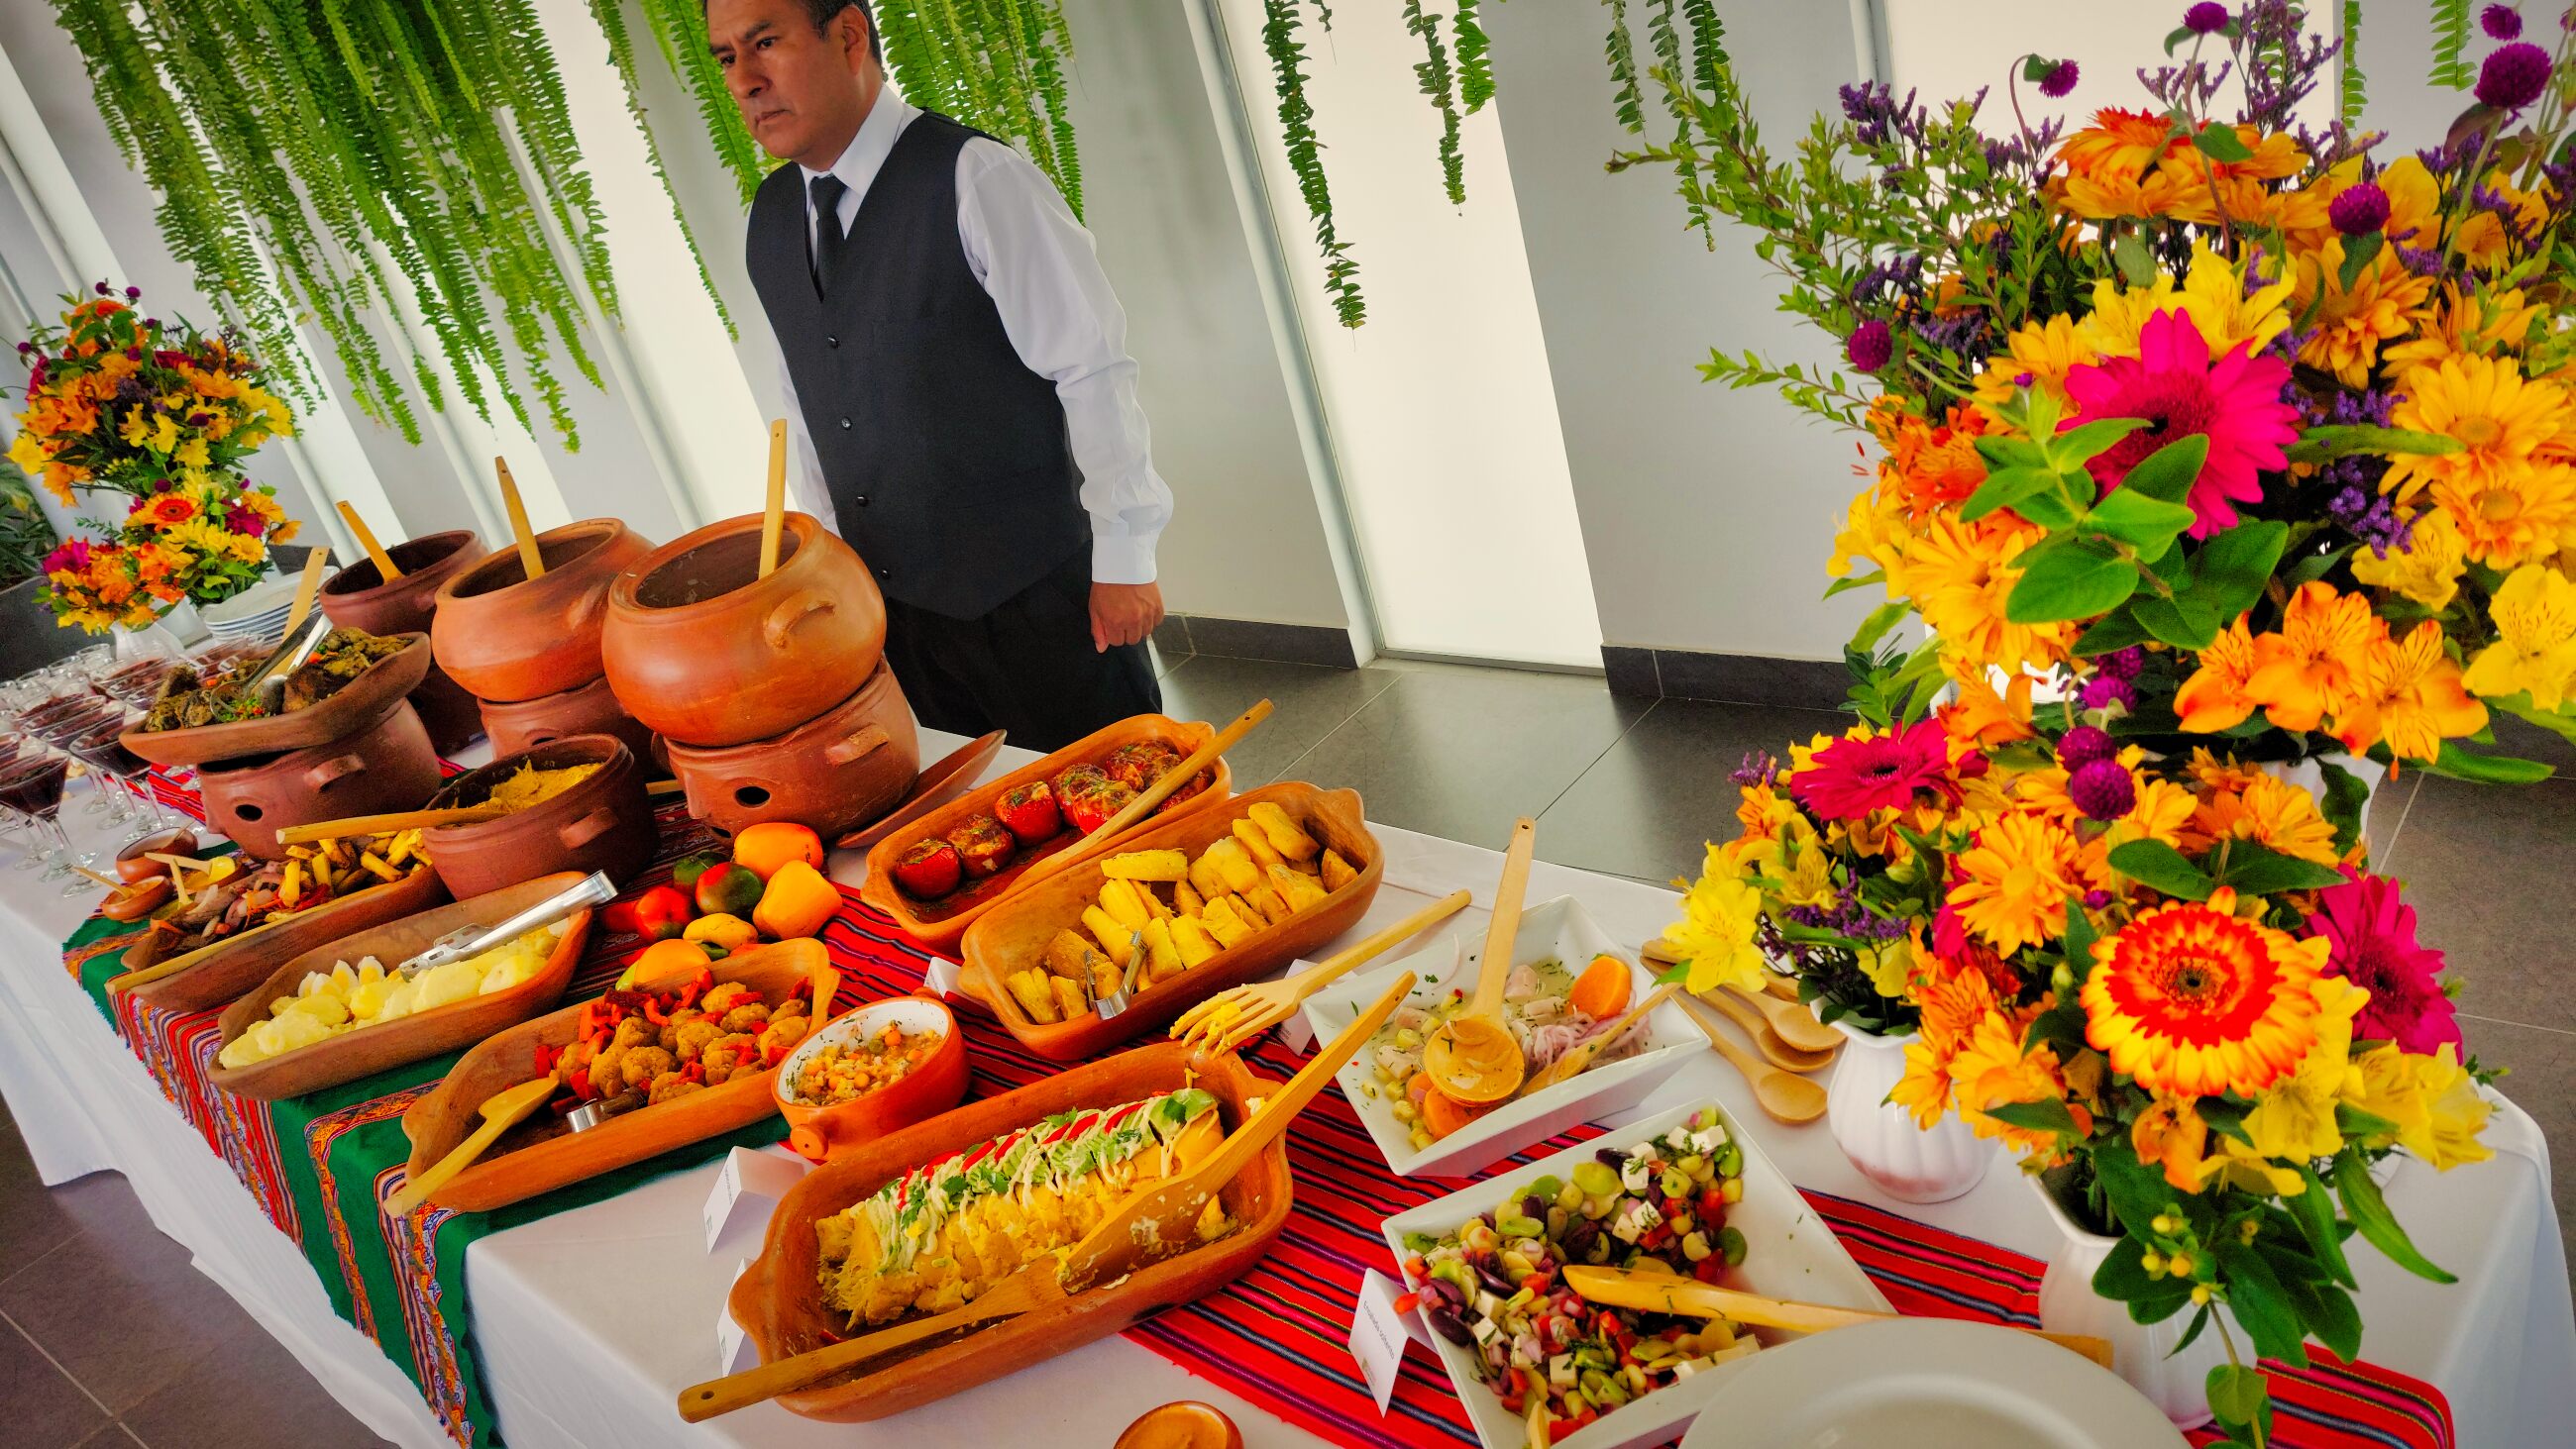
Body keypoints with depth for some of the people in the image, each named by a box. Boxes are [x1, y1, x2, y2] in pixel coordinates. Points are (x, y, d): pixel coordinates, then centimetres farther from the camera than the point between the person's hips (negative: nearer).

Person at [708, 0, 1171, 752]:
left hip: (1036, 597, -6)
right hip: (894, 604, 6)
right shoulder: (770, 218, 7)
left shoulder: (977, 180, -14)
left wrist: (1125, 557, -12)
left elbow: (1093, 372, -15)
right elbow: (804, 402, 15)